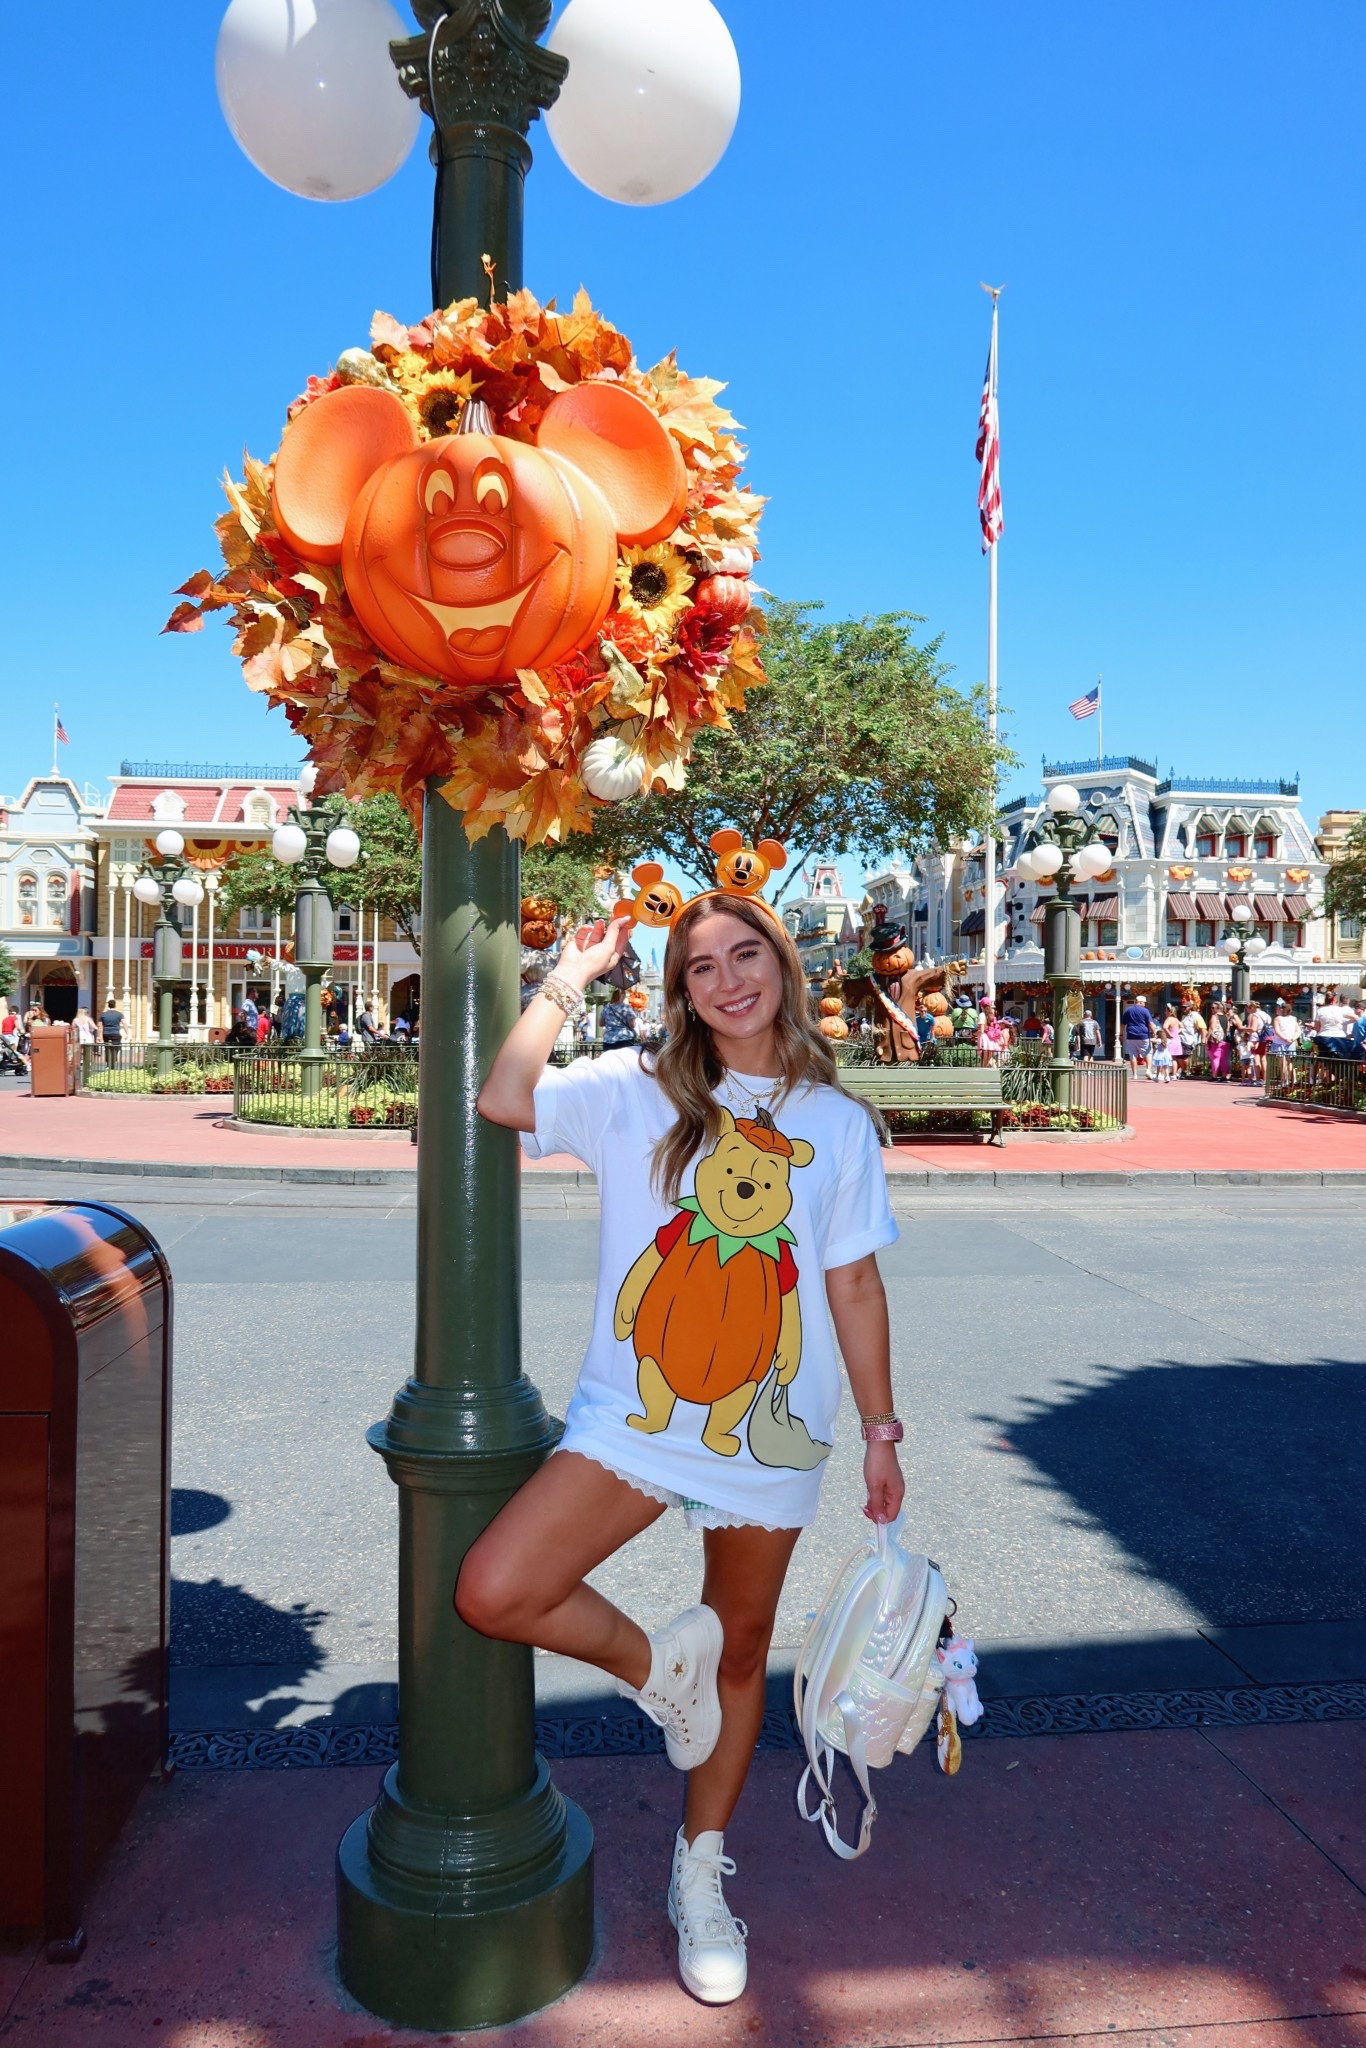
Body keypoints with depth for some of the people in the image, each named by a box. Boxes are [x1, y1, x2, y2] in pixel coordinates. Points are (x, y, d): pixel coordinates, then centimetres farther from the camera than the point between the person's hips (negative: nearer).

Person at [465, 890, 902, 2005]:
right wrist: (575, 974, -11)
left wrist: (881, 1431, 6)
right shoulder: (636, 1090, -4)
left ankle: (700, 1875, 43)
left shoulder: (836, 1121, 1)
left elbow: (855, 1287, 5)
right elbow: (503, 1098, -21)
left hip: (771, 1436, 1)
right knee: (491, 1593, -18)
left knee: (740, 1653, 16)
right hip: (633, 1416, -1)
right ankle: (655, 1663, 13)